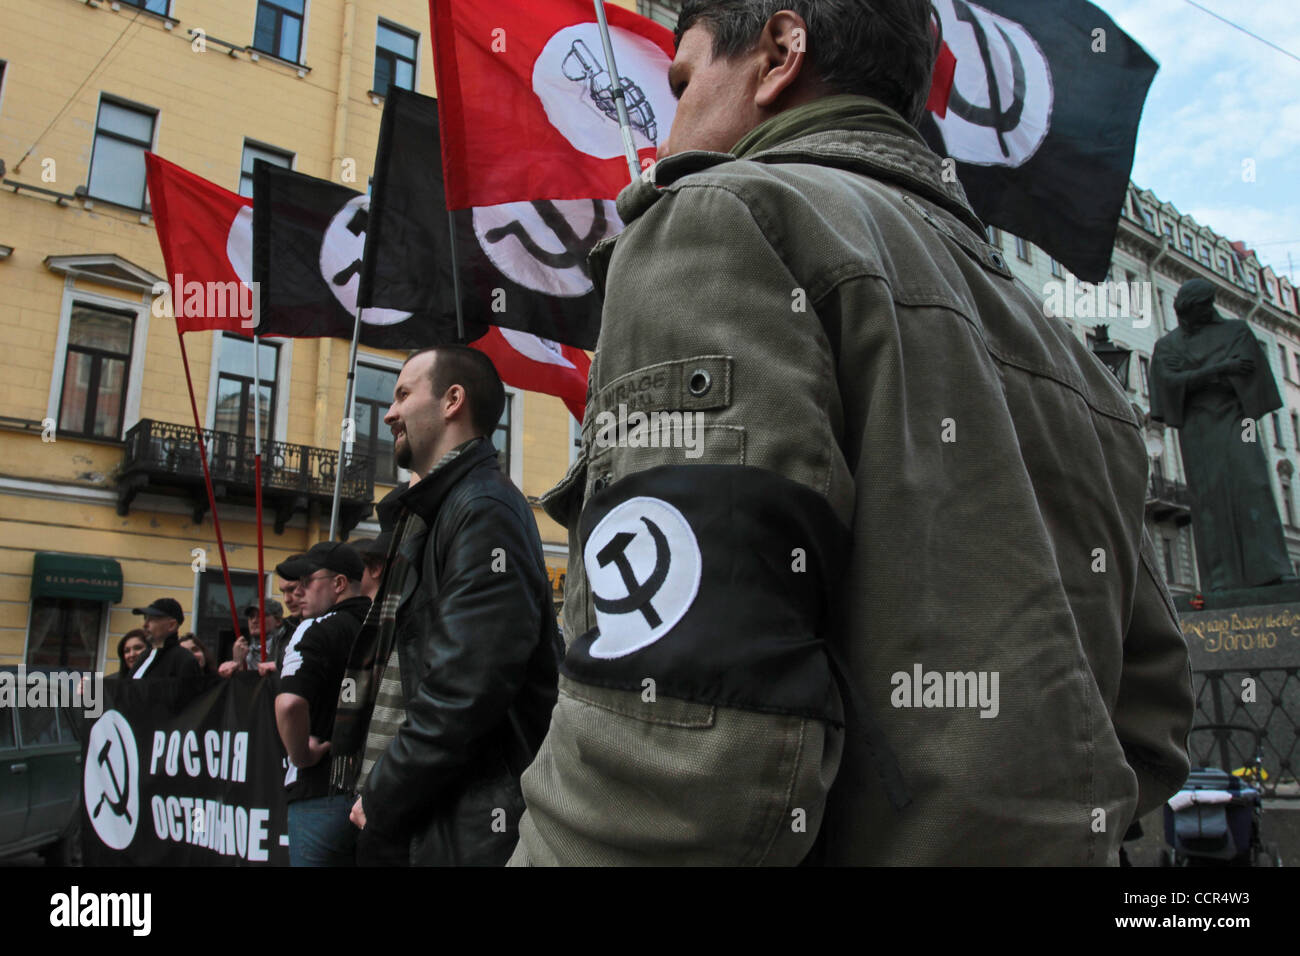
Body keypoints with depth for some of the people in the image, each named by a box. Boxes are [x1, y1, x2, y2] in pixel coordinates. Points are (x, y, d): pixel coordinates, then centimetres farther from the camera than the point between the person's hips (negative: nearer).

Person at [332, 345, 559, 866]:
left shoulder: (485, 511, -17)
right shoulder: (426, 514, 16)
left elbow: (464, 693, -25)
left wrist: (380, 802, -14)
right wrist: (375, 792, 9)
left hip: (458, 833, -9)